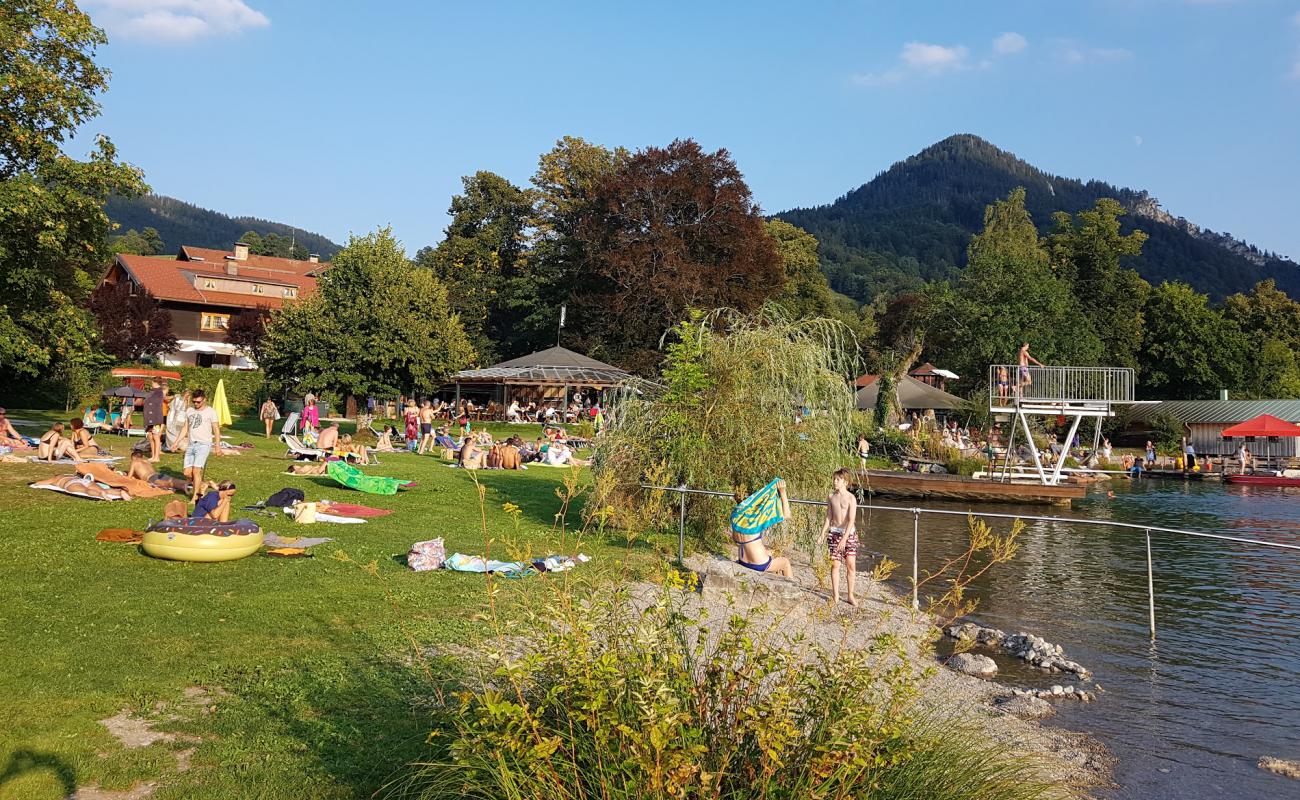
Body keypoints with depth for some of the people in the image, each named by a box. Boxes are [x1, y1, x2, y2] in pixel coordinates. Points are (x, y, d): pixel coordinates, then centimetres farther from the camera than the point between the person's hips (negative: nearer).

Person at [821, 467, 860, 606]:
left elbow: (851, 520, -15)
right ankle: (835, 596, 8)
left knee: (851, 563, -5)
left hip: (849, 533, -3)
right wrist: (822, 535, 8)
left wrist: (844, 538, -22)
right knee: (835, 564, 1)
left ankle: (851, 595, 6)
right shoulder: (831, 497, 5)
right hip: (834, 532, 3)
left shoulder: (851, 498, -9)